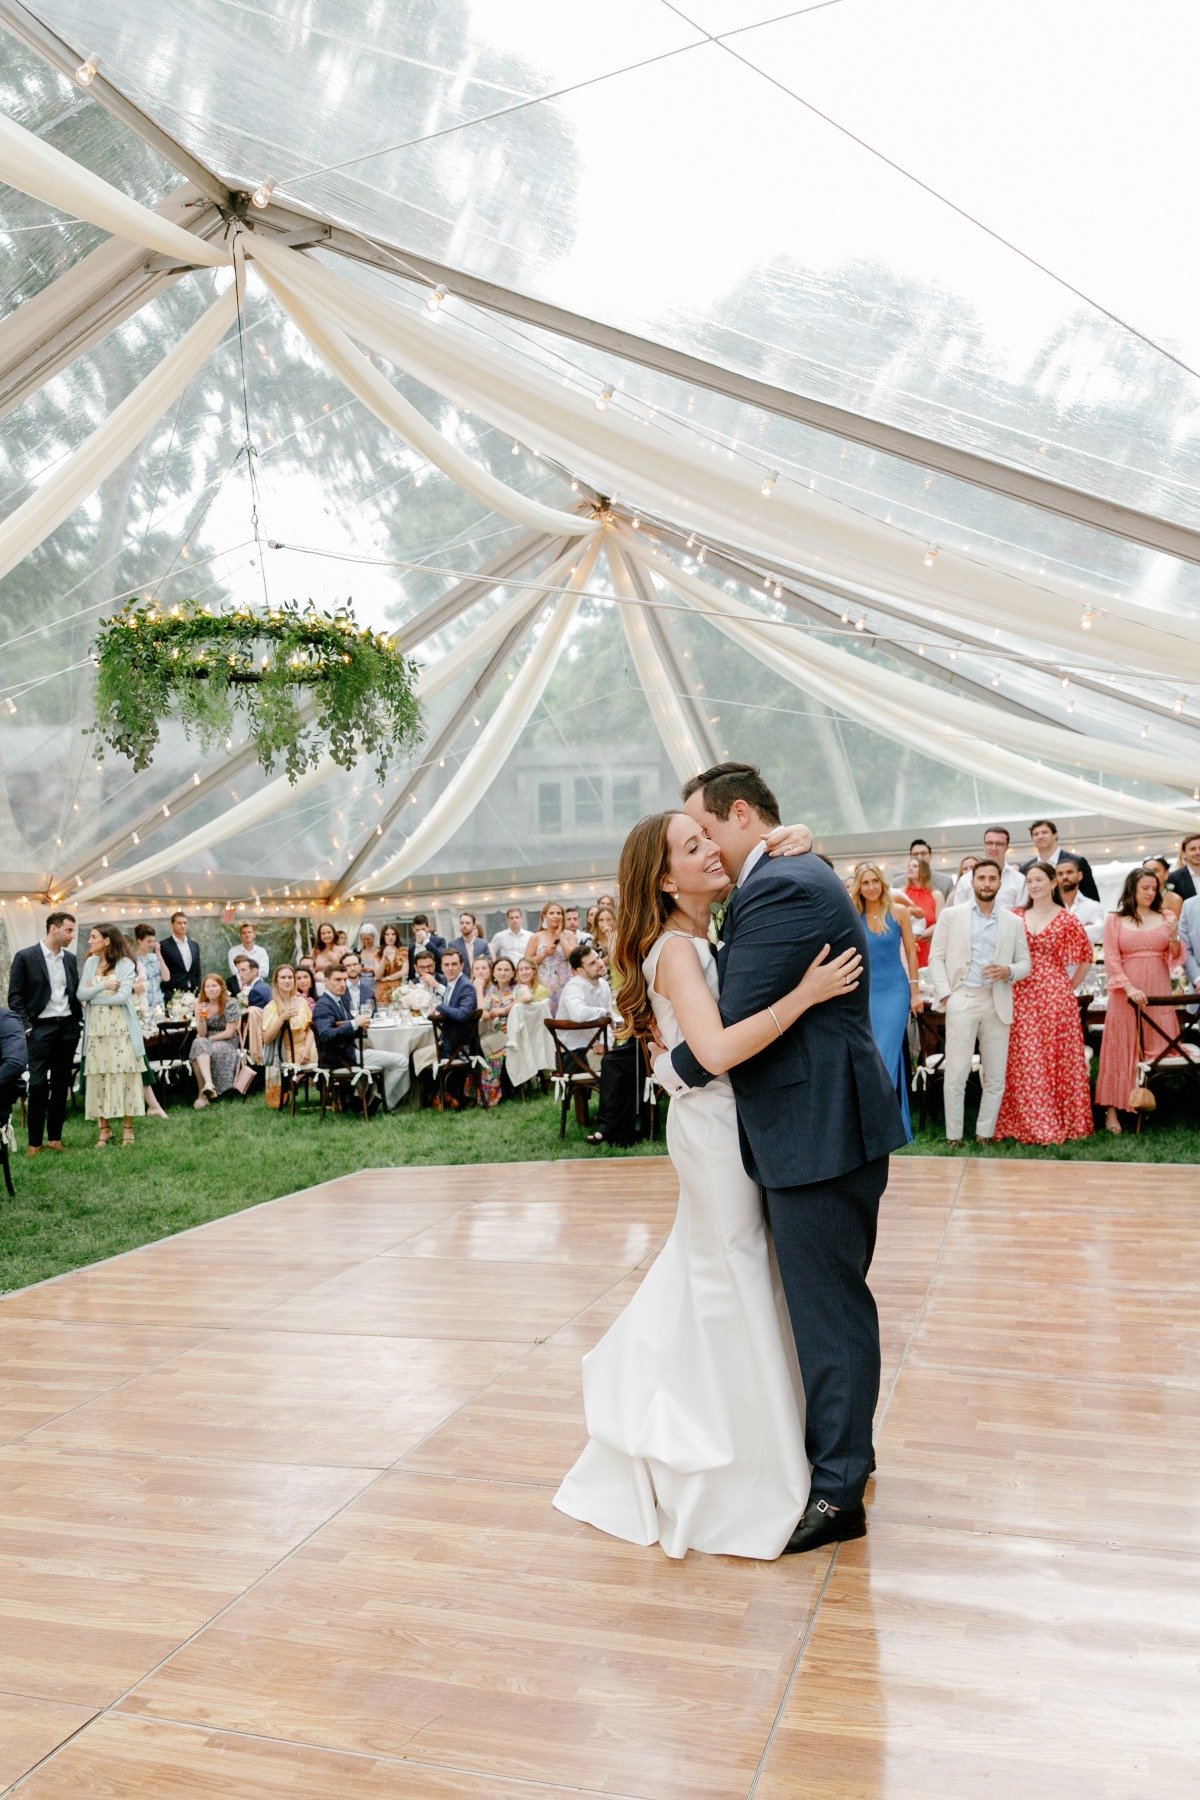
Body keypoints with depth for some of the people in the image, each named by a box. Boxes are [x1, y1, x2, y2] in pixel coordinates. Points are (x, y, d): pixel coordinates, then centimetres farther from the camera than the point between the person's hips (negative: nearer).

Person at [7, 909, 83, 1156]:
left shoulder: (71, 958, 10)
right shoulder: (25, 957, -5)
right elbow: (15, 997, -5)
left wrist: (78, 1022, 9)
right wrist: (26, 1027, -10)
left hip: (68, 1027, 5)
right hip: (41, 1027, -5)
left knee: (61, 1084, 8)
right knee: (38, 1084, -4)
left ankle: (55, 1136, 16)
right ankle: (34, 1141, 5)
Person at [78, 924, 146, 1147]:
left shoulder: (126, 963, -3)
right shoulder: (90, 963, 10)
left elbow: (123, 996, -12)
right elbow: (81, 994, 2)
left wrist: (93, 996, -4)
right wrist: (103, 985, -12)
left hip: (121, 1028, -4)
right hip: (96, 1028, 4)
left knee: (124, 1074, -1)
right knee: (98, 1076, 3)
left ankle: (127, 1127, 7)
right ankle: (104, 1128, 10)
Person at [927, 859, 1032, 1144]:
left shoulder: (1014, 922, 11)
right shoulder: (951, 915, 7)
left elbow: (1025, 963, 13)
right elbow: (936, 957, 4)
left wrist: (1008, 971, -9)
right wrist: (945, 994, -7)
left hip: (998, 1003, 2)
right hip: (962, 1000, -2)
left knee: (995, 1077, 3)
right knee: (956, 1074, -4)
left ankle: (985, 1135, 13)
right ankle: (954, 1136, 3)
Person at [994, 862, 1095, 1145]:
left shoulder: (1067, 920, 0)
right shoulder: (1016, 918, 9)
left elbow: (1086, 957, 6)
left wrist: (1071, 986, 3)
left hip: (1056, 996, -3)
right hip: (1022, 997, 3)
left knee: (1057, 1058, 0)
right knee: (1024, 1061, 1)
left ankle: (1061, 1121, 10)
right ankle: (1027, 1123, 9)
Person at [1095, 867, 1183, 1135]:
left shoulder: (1166, 918, 10)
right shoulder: (1115, 920, 3)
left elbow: (1175, 959, 10)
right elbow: (1111, 959, -4)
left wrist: (1174, 939, -10)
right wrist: (1129, 988, -16)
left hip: (1158, 992, 2)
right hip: (1126, 993, -2)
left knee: (1158, 1046, 1)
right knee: (1122, 1049, -2)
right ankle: (1112, 1109, -2)